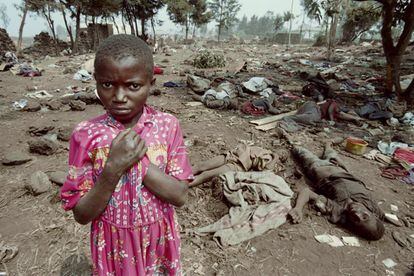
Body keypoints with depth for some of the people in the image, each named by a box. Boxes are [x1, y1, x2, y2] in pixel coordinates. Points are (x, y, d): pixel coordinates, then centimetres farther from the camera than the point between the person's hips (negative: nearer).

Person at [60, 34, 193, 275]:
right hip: (113, 246, 0)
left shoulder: (167, 125, -14)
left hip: (159, 241, 1)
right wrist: (113, 167, -28)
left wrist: (138, 159, -27)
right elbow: (82, 215, -13)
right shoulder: (87, 135, -16)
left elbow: (180, 196, -16)